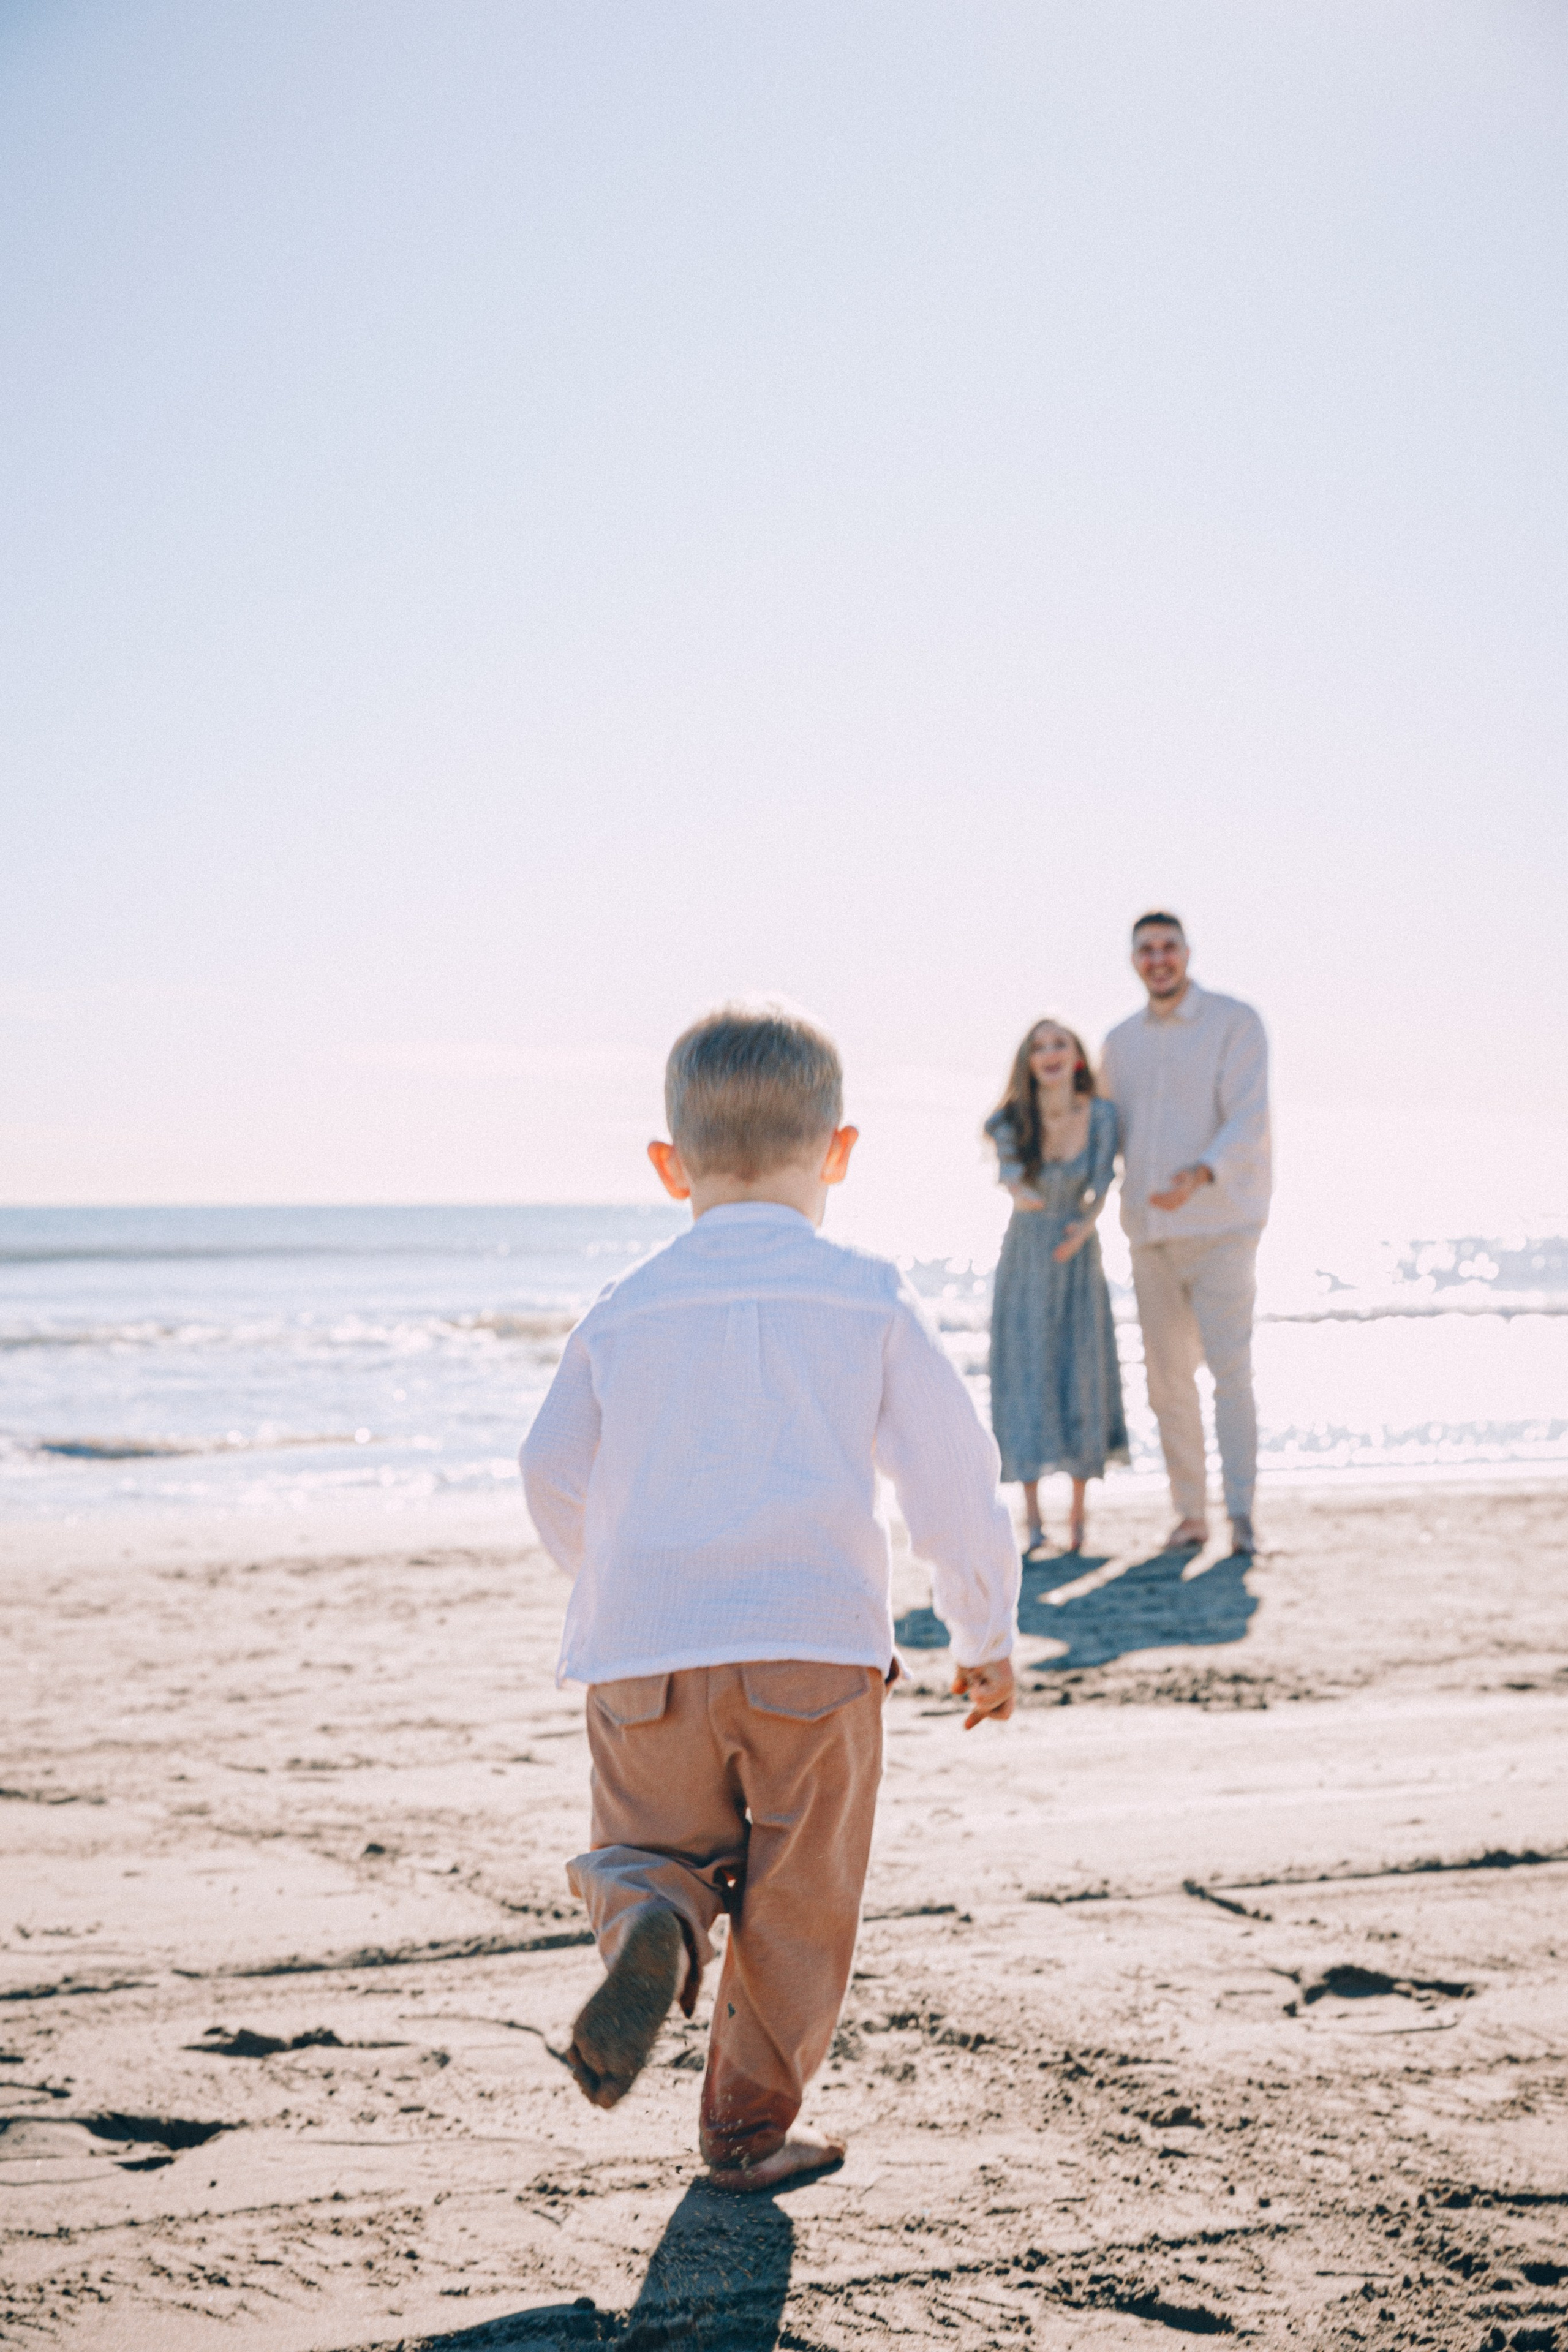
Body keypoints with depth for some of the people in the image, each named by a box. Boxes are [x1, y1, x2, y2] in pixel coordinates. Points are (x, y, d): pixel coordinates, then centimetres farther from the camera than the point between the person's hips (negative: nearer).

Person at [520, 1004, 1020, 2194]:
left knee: (649, 1845, 17)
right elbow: (953, 1471, 2)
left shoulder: (625, 1312, 8)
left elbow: (555, 1476, 13)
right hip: (817, 1642, -1)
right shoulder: (869, 1298, 2)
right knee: (799, 1898, 12)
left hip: (644, 1649, 2)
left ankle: (651, 1928, -16)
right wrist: (987, 1634, 15)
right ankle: (752, 2125, 17)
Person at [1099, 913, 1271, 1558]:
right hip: (1151, 1231, 5)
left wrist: (1200, 1175, -31)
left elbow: (1248, 1120, -14)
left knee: (1230, 1367, -11)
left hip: (1220, 1225, -5)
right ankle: (1189, 1513, 12)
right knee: (1167, 1376, 5)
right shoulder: (1121, 1042, 13)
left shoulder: (1235, 1023, -3)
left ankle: (1241, 1516, -11)